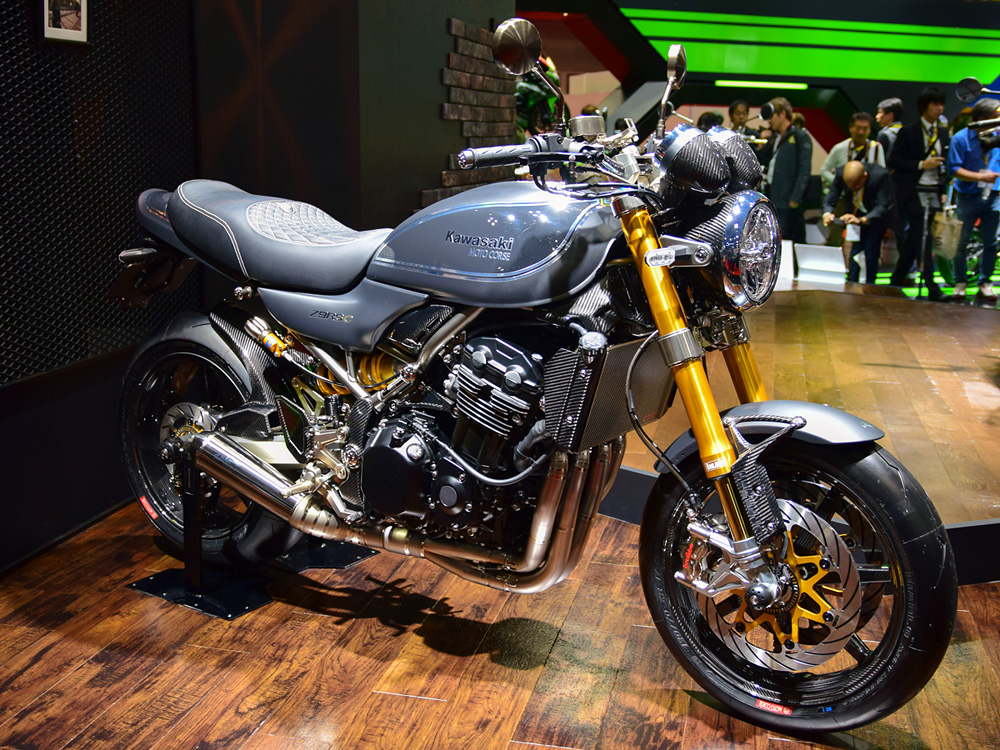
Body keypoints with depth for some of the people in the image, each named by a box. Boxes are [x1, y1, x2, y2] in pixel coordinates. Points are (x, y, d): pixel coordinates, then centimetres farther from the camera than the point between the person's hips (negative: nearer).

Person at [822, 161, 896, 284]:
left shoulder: (881, 175, -34)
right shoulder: (840, 173, -24)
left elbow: (882, 207, -37)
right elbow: (831, 198, -17)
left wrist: (861, 220, -54)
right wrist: (827, 213, -40)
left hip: (877, 215, -3)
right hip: (855, 213, 3)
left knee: (870, 252, -12)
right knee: (854, 250, -4)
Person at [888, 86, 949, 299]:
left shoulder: (943, 134, 13)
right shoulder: (908, 132, -3)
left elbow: (945, 164, 16)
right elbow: (894, 161, -8)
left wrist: (944, 191, 6)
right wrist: (921, 164, -17)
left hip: (933, 193, 6)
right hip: (913, 192, -6)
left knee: (914, 239, 9)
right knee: (922, 239, -11)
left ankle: (897, 281, 21)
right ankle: (932, 288, -12)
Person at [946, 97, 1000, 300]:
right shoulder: (961, 139, -8)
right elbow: (954, 169, -12)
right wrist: (980, 176, -19)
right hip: (968, 197, -3)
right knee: (962, 242, 2)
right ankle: (960, 282, 15)